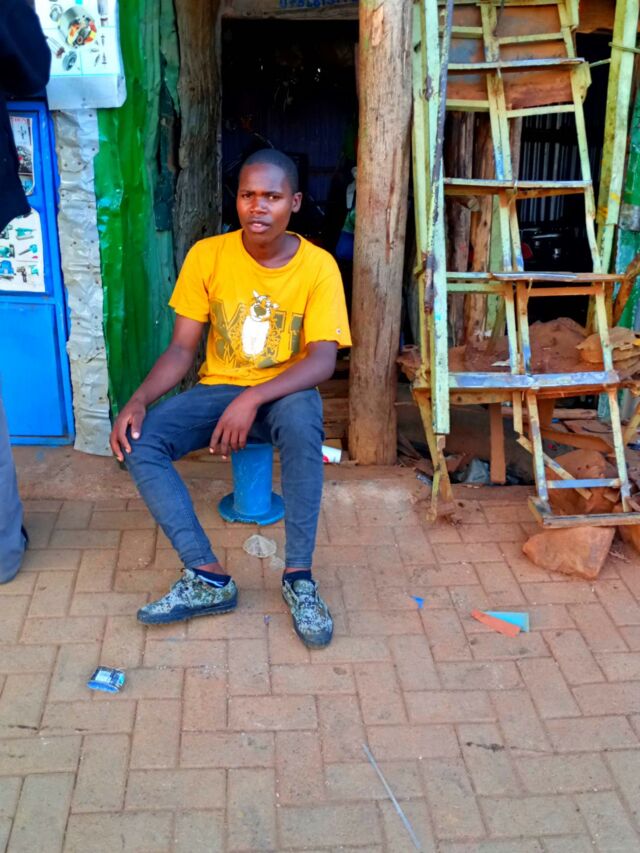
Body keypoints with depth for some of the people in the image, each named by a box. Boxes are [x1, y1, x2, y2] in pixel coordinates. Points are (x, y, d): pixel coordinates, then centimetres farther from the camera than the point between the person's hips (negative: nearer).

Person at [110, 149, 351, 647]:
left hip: (284, 394, -2)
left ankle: (299, 576, -27)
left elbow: (323, 361, -19)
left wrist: (253, 398, -34)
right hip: (218, 389, 3)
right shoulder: (207, 255, -5)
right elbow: (182, 348, -3)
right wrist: (139, 400, -20)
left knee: (302, 418, -39)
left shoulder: (318, 265, -11)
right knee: (138, 443, -23)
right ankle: (208, 577, -20)